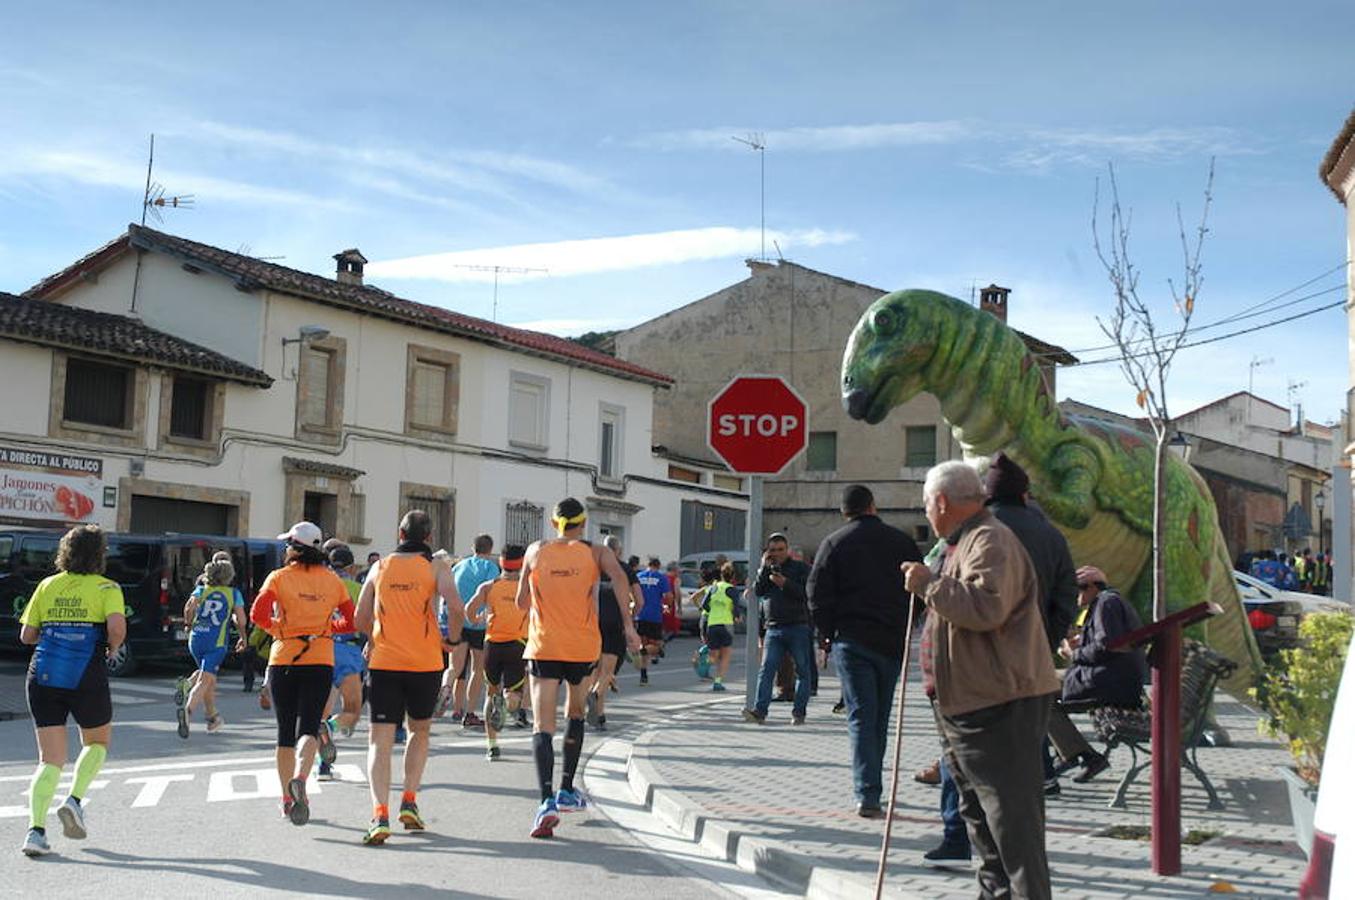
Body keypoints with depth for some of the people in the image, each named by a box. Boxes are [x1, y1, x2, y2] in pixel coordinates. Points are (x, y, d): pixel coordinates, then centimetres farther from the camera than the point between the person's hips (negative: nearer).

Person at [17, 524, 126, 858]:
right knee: (97, 742, 22)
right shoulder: (106, 588, -1)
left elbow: (26, 635, 10)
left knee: (50, 760, 6)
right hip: (87, 677, -3)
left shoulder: (47, 586, 11)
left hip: (42, 677, 3)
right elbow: (117, 626, -18)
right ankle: (74, 800, 2)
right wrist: (113, 648, 2)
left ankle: (35, 829, -9)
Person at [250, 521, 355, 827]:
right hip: (320, 662, 0)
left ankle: (287, 798, 19)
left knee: (285, 732, 11)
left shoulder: (279, 577, 0)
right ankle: (300, 777, -34)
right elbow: (353, 621, 7)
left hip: (283, 660, 0)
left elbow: (257, 614, -12)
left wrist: (277, 629, 6)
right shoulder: (333, 581, 6)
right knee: (308, 728, -6)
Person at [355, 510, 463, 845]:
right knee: (420, 731, 22)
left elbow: (361, 621, 10)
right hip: (426, 663, -1)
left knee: (380, 740, 0)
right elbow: (455, 608, -15)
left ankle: (380, 814, -16)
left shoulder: (380, 567, 9)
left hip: (383, 663, 1)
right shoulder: (436, 568, 1)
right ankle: (409, 802, 14)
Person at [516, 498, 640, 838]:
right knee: (576, 713, 24)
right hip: (583, 647, 1)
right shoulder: (596, 552, 3)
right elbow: (619, 578, -16)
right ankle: (567, 791, 26)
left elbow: (521, 602, 10)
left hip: (544, 646, -1)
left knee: (542, 727, -4)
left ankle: (547, 801, -22)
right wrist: (628, 626, -16)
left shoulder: (536, 551, 6)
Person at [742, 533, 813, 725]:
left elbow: (806, 593, -7)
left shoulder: (800, 568, 5)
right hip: (774, 628, 2)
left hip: (798, 627, -2)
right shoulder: (766, 570, 15)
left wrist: (785, 583, -20)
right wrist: (764, 567, -5)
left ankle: (799, 712, 6)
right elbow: (757, 591, 0)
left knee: (802, 671, 1)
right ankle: (760, 711, -13)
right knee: (766, 670, -7)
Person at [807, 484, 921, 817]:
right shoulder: (901, 541, 7)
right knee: (881, 718, 14)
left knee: (861, 716, -4)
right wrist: (903, 630, 15)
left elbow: (818, 595, -5)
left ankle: (867, 793, -14)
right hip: (893, 642, 2)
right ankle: (871, 787, 23)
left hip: (852, 640, -2)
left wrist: (831, 634, 6)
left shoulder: (834, 543, 0)